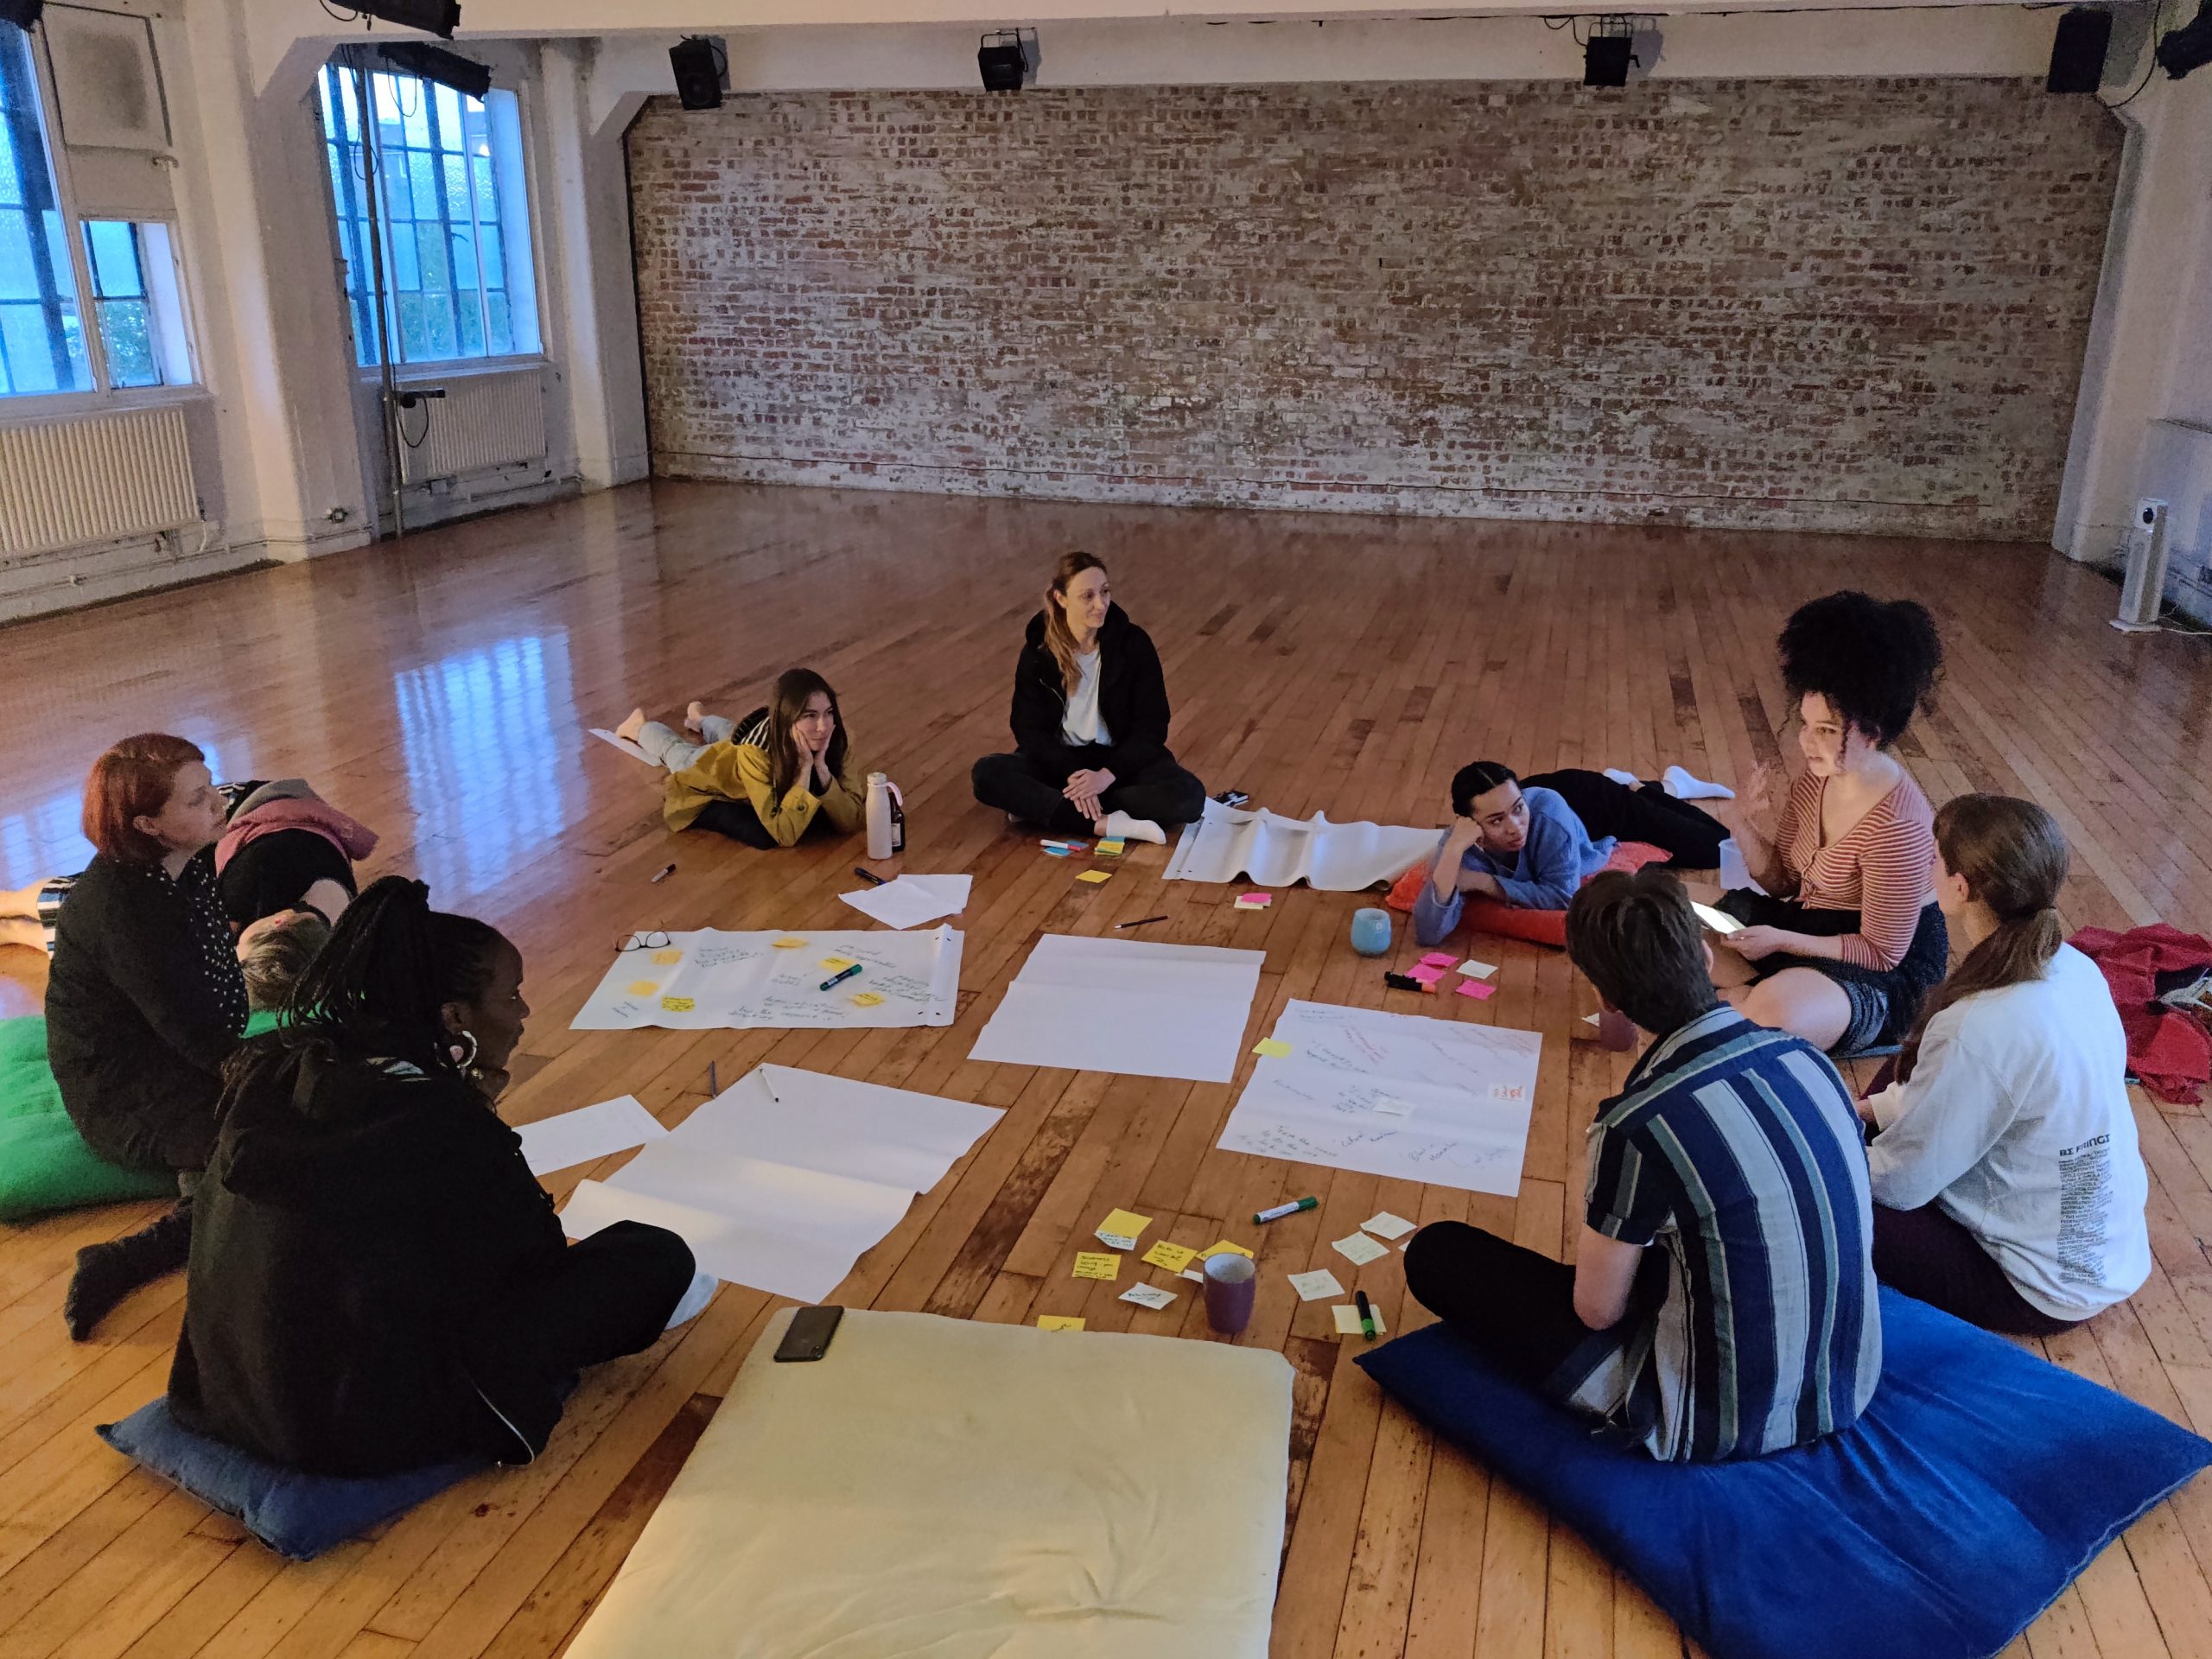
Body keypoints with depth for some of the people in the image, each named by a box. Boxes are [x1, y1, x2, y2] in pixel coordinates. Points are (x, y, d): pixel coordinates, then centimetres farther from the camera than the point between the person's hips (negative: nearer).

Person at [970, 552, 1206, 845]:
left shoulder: (1134, 643, -10)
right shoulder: (1037, 651, -7)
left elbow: (1152, 725, -9)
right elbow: (1029, 727, -8)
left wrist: (1107, 775, -23)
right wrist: (1071, 774, -25)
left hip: (1121, 758, 0)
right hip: (1060, 758, 0)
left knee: (1189, 796, -29)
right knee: (986, 774, -27)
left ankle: (1040, 807, -25)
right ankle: (1106, 824, -31)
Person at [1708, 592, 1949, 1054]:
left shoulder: (1897, 826, -28)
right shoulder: (1818, 777, -4)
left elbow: (1883, 952, -21)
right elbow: (1782, 881, 4)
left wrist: (1780, 940, -26)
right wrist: (1743, 825, -13)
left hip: (1891, 970, -8)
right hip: (1809, 921, 8)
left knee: (1772, 1013, -36)